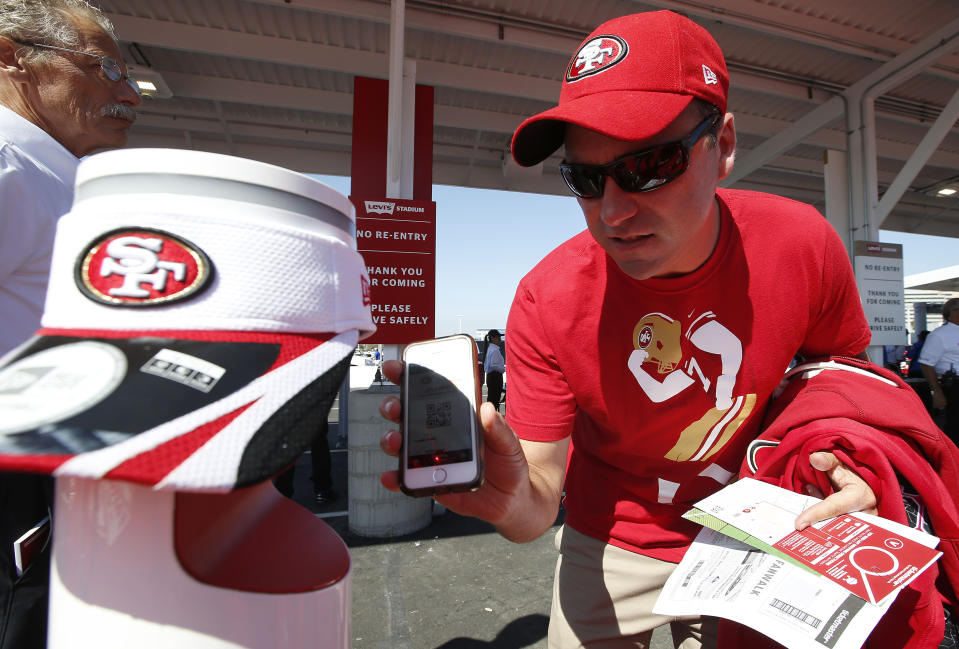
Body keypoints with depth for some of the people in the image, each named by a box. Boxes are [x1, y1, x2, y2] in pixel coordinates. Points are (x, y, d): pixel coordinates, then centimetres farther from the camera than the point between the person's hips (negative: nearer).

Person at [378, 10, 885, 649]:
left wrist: (850, 467, -18)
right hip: (613, 554, -1)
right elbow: (542, 498, -21)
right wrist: (510, 500, -44)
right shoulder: (546, 303, -27)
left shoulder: (801, 244, -19)